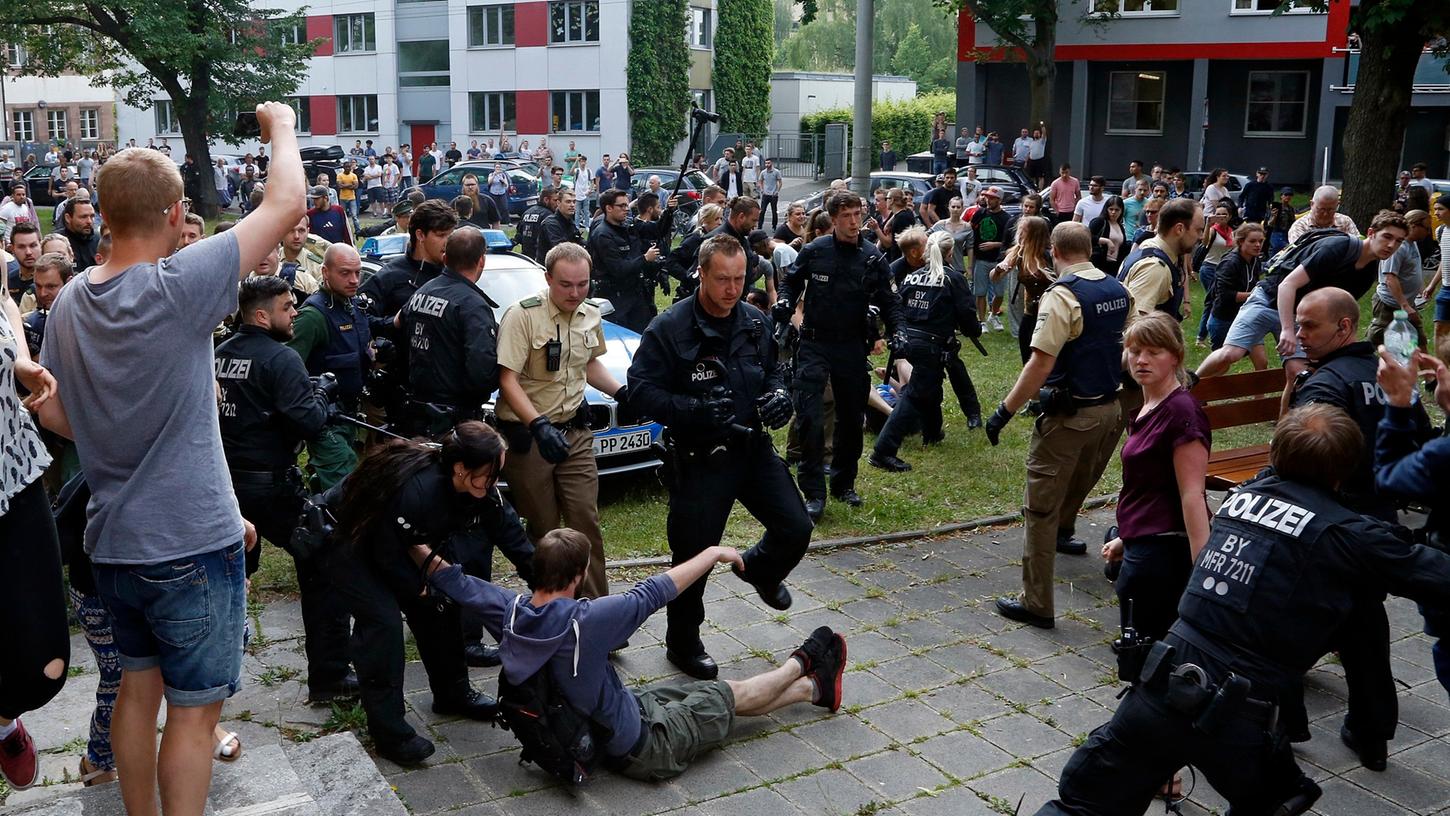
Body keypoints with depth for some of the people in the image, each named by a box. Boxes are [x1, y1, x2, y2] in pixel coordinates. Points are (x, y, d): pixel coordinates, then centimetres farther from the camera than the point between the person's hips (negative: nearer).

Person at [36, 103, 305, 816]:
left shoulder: (69, 302, 1)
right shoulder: (180, 285, -20)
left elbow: (52, 414, 10)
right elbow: (288, 203, -17)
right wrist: (281, 128, -1)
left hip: (113, 541, 7)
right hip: (193, 544, -7)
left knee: (137, 686, 21)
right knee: (194, 710, 5)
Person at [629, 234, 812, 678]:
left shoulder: (755, 322, 4)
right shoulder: (669, 328, -14)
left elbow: (772, 371, 19)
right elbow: (641, 391, -16)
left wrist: (778, 394, -4)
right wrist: (693, 410, -29)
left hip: (753, 447, 5)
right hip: (698, 456, -5)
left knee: (796, 529, 3)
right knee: (693, 555, 5)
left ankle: (758, 569, 38)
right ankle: (682, 642, 27)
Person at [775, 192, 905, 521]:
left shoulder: (872, 257, 0)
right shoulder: (814, 251, -4)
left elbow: (888, 300, 7)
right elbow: (790, 282, 10)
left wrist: (896, 330, -9)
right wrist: (784, 301, -11)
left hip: (852, 347, 2)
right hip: (814, 345, -2)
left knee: (851, 418, 12)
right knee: (810, 417, -11)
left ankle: (844, 483, 29)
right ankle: (813, 492, -5)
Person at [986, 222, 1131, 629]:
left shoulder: (1061, 296, -19)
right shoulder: (1120, 291, 5)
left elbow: (1041, 365, -25)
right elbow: (1127, 349, 16)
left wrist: (1005, 411, -19)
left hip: (1069, 415, -8)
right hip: (1110, 408, 8)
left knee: (1041, 509, -1)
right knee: (1078, 485, 30)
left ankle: (1036, 604, 2)